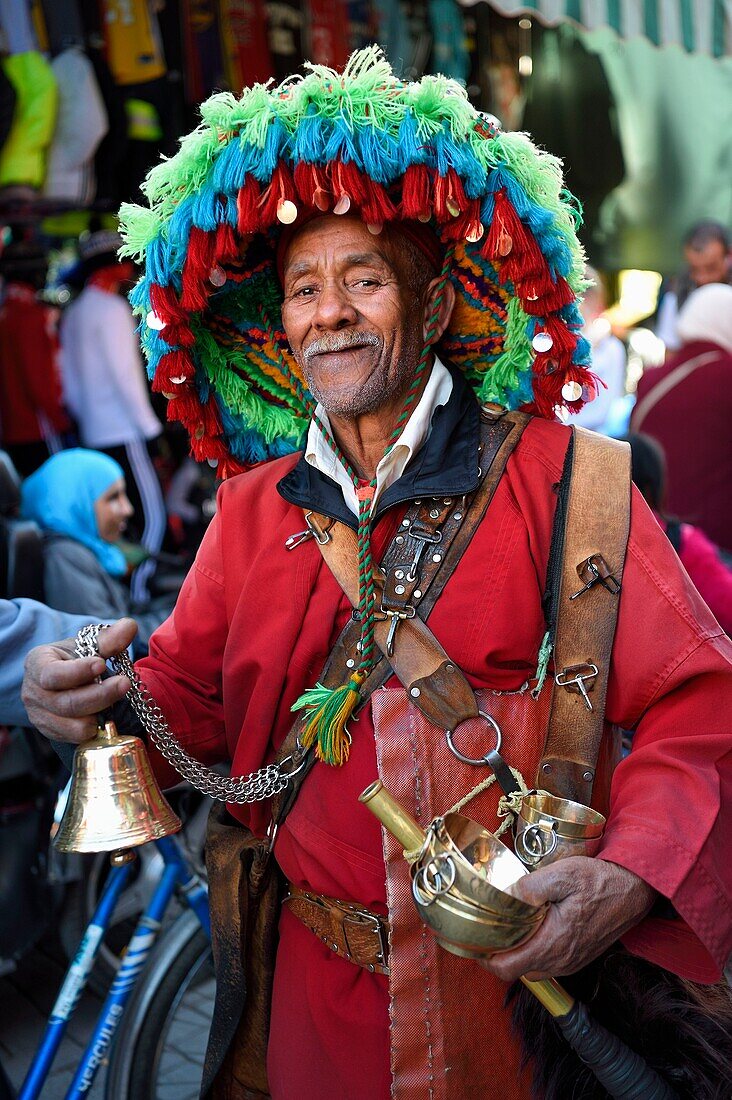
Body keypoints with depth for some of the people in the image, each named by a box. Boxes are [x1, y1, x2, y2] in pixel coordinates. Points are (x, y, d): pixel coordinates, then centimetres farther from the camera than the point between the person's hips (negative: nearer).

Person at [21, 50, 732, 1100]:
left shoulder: (555, 477, -9)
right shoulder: (253, 508, 6)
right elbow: (193, 688, 8)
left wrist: (633, 875, -27)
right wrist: (110, 699, -15)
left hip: (526, 981, -3)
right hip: (323, 984, 4)